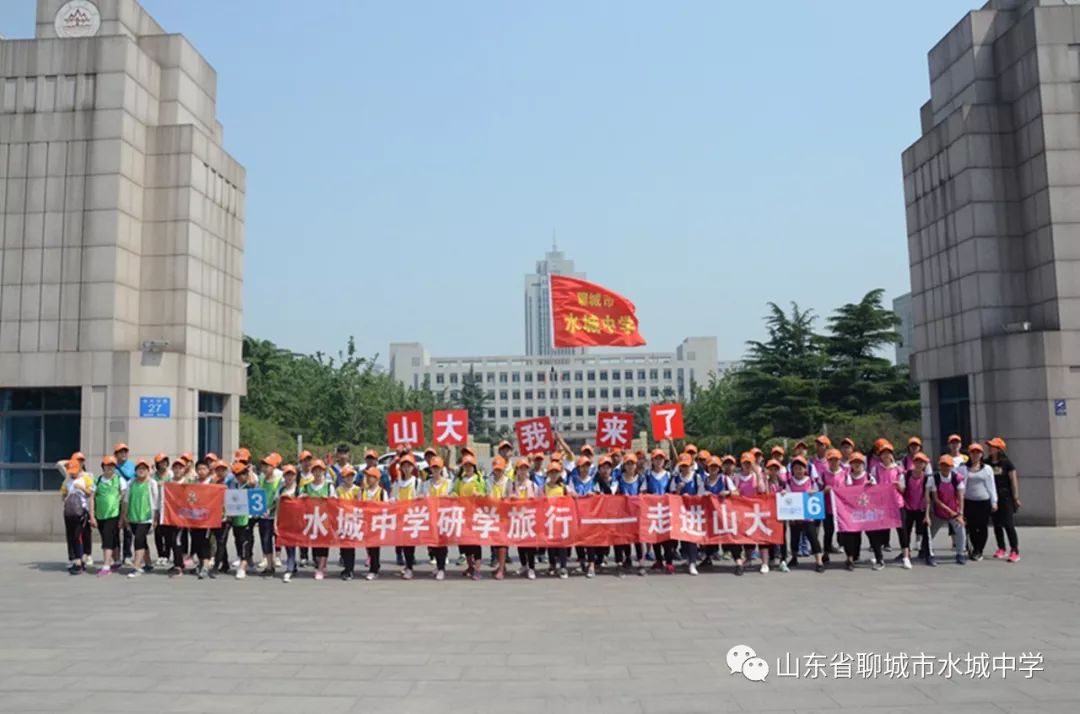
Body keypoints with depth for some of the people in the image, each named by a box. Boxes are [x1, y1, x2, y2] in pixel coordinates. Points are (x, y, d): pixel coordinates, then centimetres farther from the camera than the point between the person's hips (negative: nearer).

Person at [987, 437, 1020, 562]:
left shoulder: (1006, 463, -5)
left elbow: (1014, 480, -4)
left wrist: (1016, 498, -7)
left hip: (1005, 497, -4)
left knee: (1008, 524, -7)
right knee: (997, 524, 10)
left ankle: (1015, 551, -3)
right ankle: (1001, 548, 22)